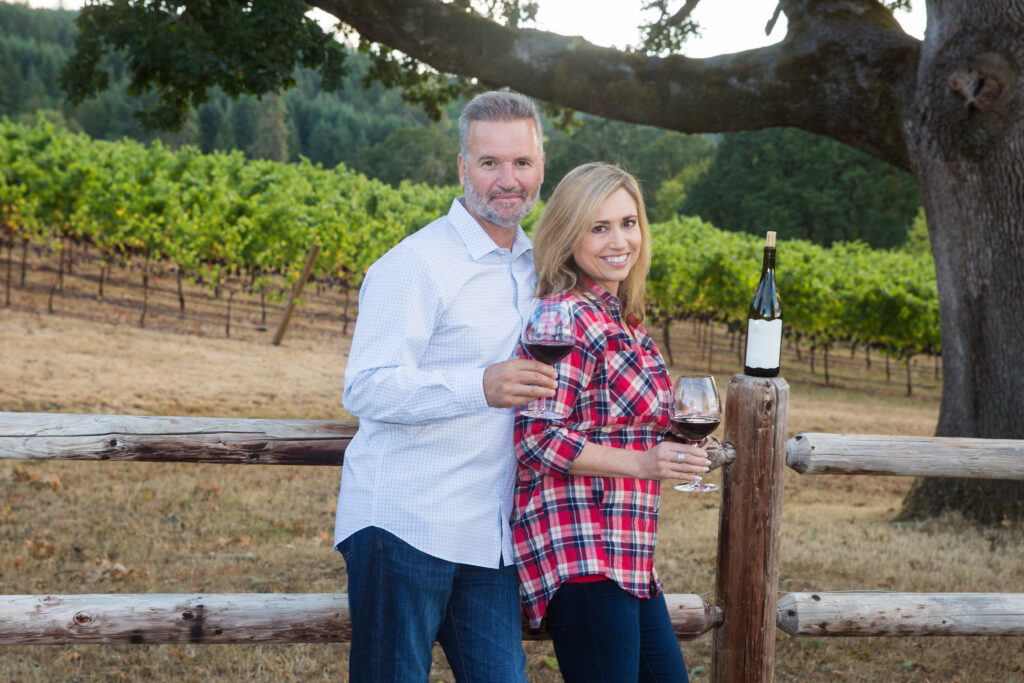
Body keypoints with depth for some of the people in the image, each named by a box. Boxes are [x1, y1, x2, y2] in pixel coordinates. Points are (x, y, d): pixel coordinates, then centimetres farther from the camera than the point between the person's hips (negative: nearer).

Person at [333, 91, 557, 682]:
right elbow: (366, 389, -18)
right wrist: (480, 387, -30)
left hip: (491, 535, 7)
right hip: (404, 524, -7)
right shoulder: (415, 265, -9)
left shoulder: (534, 264, 16)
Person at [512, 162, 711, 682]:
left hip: (623, 553, 10)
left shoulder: (619, 320, 15)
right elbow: (536, 438, -20)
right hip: (580, 551, -10)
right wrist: (642, 463, -25)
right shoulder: (572, 319, -14)